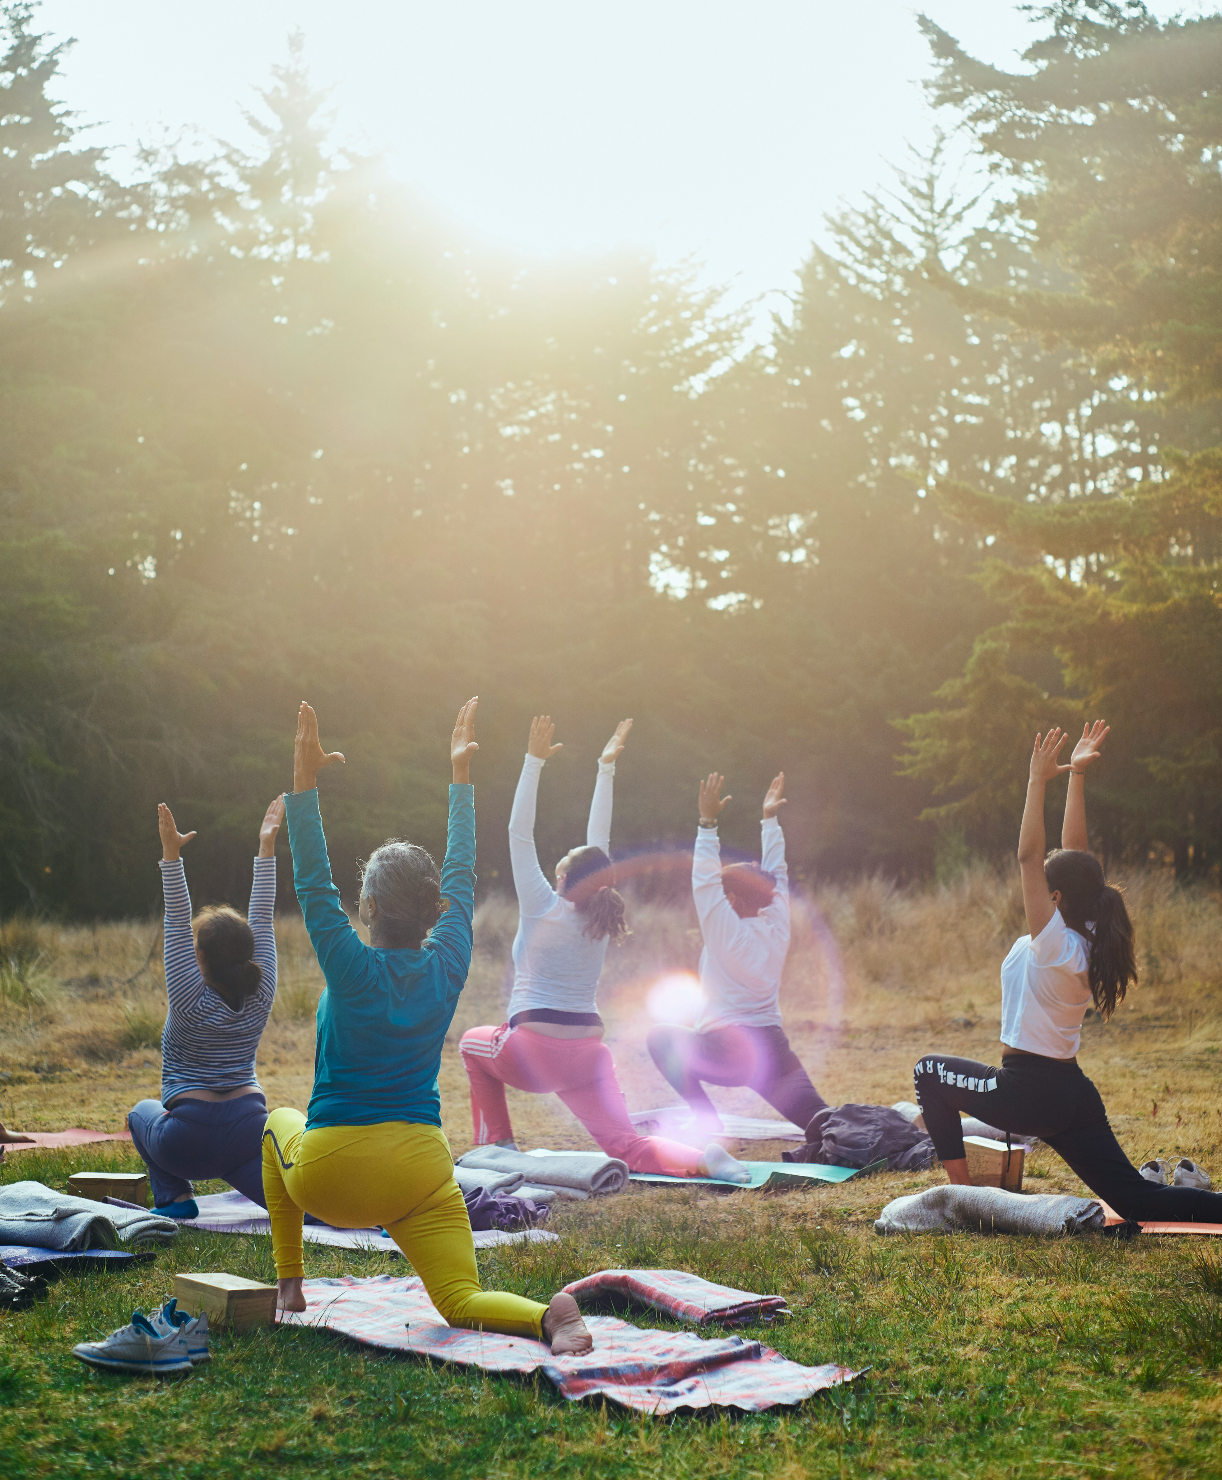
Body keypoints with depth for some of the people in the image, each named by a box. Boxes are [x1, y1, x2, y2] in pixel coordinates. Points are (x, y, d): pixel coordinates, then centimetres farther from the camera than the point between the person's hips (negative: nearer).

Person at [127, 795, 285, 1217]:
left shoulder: (191, 1002, -10)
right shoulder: (260, 997, 0)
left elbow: (176, 926, -12)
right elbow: (262, 921, 4)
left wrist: (171, 855, -17)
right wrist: (266, 846, 6)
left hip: (189, 1140, -3)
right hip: (249, 1129, 3)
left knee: (142, 1113, 28)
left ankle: (175, 1195, 12)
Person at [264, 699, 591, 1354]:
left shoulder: (353, 970, -13)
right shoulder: (448, 967, -2)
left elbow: (314, 884, -12)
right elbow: (461, 875, 9)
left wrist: (305, 783, -14)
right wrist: (461, 775, 16)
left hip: (331, 1175, -2)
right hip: (420, 1170, 2)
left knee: (280, 1124, 31)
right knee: (462, 1303, 2)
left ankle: (289, 1283, 29)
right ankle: (549, 1315, -32)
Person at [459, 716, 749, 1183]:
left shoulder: (544, 909, -5)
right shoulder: (600, 918, 6)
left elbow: (519, 834, -5)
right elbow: (600, 842, 14)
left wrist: (535, 761, -5)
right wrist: (605, 768, 18)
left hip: (532, 1051, -4)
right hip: (588, 1053, 4)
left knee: (473, 1043, 28)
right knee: (625, 1147, -4)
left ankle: (497, 1144, 22)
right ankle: (702, 1158, -32)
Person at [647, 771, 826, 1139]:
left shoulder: (728, 934, -9)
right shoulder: (777, 929, 6)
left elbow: (705, 881, -12)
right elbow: (775, 874, 17)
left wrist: (708, 823, -13)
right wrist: (770, 820, 22)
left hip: (726, 1054, -6)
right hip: (775, 1050, 6)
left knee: (661, 1038, 15)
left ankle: (709, 1124, 4)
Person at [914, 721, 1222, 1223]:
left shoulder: (1054, 942, -17)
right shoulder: (1087, 940, 4)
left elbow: (1028, 856, -22)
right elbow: (1073, 850, 8)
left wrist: (1038, 782, -19)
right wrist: (1076, 776, 8)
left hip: (1028, 1092, -8)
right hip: (1074, 1094, 8)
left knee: (929, 1071, 12)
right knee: (1137, 1201, 9)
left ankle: (961, 1191, 9)